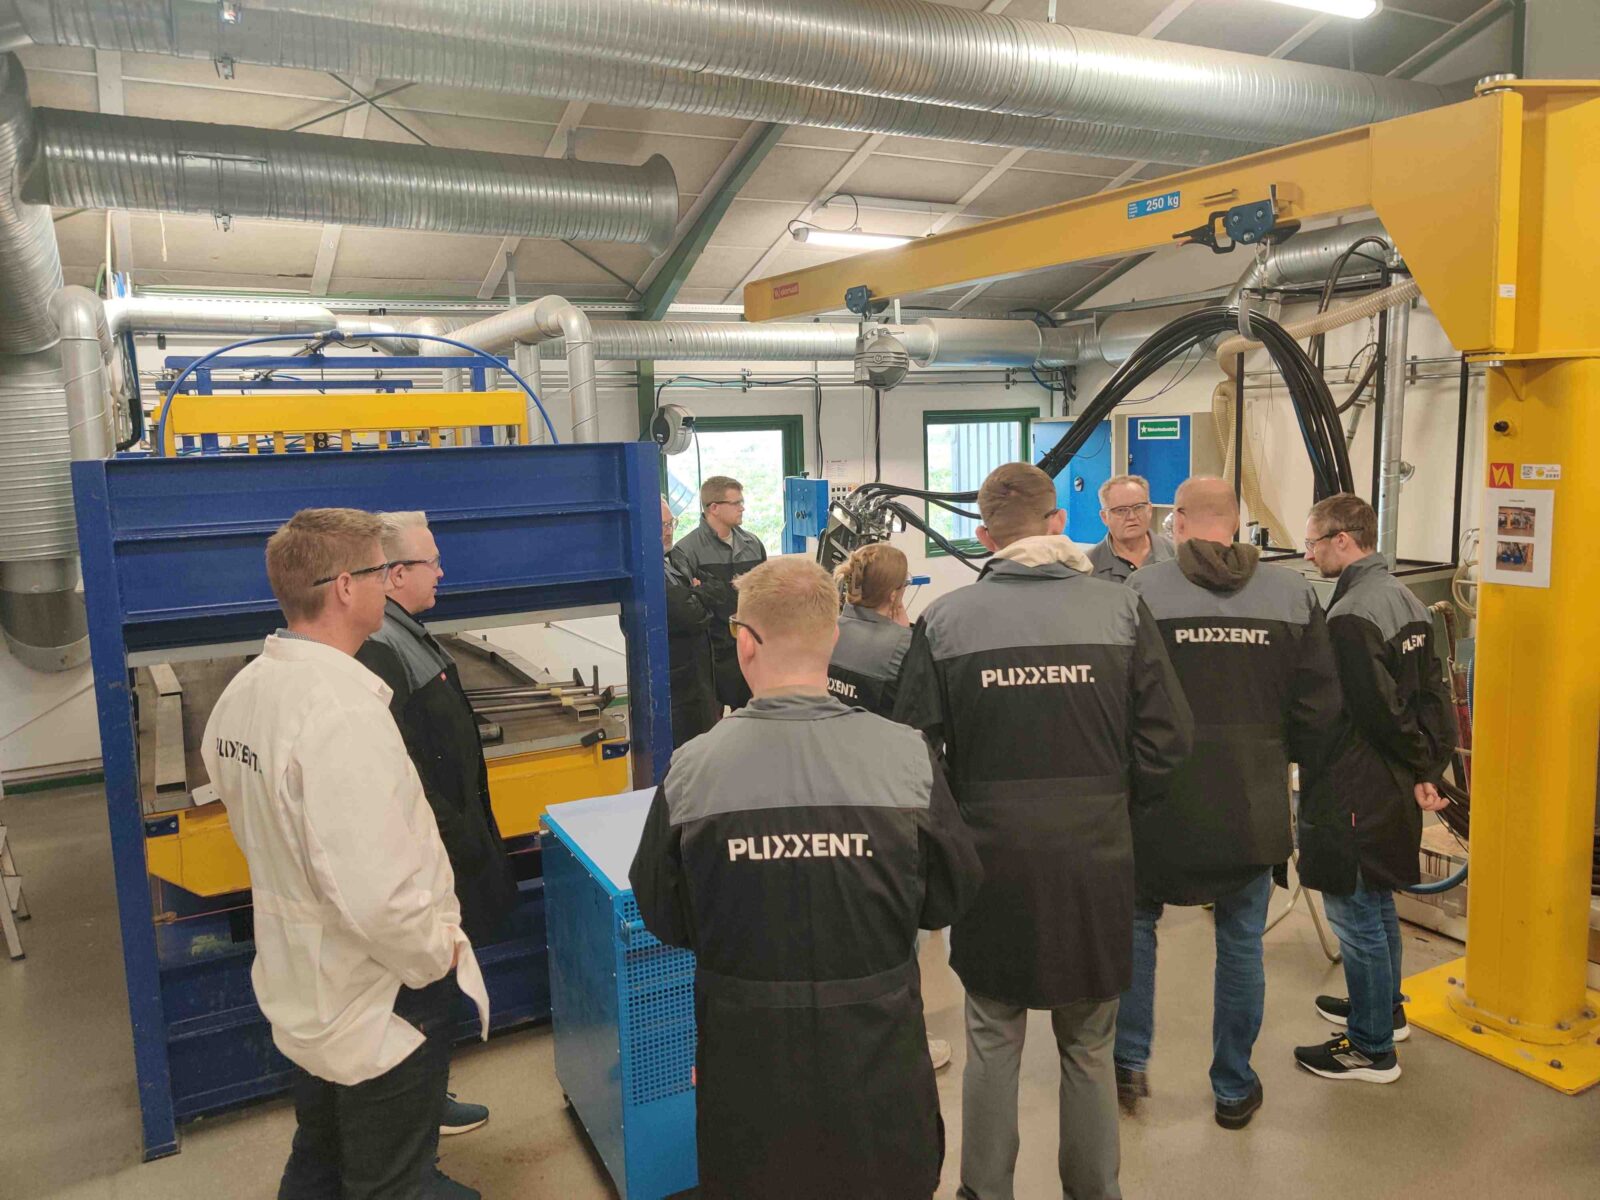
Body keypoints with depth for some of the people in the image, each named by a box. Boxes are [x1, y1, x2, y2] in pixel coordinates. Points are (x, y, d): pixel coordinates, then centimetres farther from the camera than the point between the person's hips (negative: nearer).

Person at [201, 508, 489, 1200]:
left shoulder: (244, 691, -3)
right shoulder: (343, 711, -31)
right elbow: (377, 895, -35)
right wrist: (439, 956, -18)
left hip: (299, 982, 9)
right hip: (379, 1002, -8)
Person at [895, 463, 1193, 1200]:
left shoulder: (945, 620, -7)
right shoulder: (1121, 608, -5)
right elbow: (1166, 739, -5)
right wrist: (1115, 801, 11)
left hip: (991, 856, 0)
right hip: (1095, 858, 1)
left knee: (992, 1044, 16)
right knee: (1089, 1050, 18)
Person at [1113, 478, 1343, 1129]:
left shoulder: (1144, 588, -12)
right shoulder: (1294, 593, -2)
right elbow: (1319, 704, -1)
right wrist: (1300, 764, 17)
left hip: (1162, 800, -2)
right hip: (1254, 805, 3)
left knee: (1136, 920, 20)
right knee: (1242, 942, 16)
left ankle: (1128, 1060, 24)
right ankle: (1234, 1088, 29)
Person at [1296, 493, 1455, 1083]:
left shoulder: (1350, 616, -23)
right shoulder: (1405, 598, 8)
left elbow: (1380, 712, -22)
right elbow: (1432, 695, 9)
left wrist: (1420, 766, -7)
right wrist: (1429, 767, 6)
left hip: (1355, 792, -10)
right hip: (1390, 787, 10)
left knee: (1356, 915, 3)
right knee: (1376, 905, 24)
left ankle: (1371, 1049, 15)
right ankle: (1386, 1010, 41)